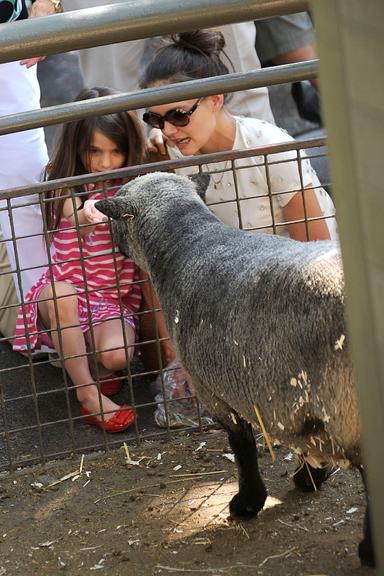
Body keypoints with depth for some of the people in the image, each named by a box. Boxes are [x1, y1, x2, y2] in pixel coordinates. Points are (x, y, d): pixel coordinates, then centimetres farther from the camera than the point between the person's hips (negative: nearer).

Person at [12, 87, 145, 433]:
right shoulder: (67, 192, -7)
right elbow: (75, 221, -30)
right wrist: (86, 218, -55)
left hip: (116, 297, 1)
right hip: (67, 294, -1)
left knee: (115, 357, -30)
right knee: (58, 292, -37)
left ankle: (84, 359, 10)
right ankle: (87, 393, -22)